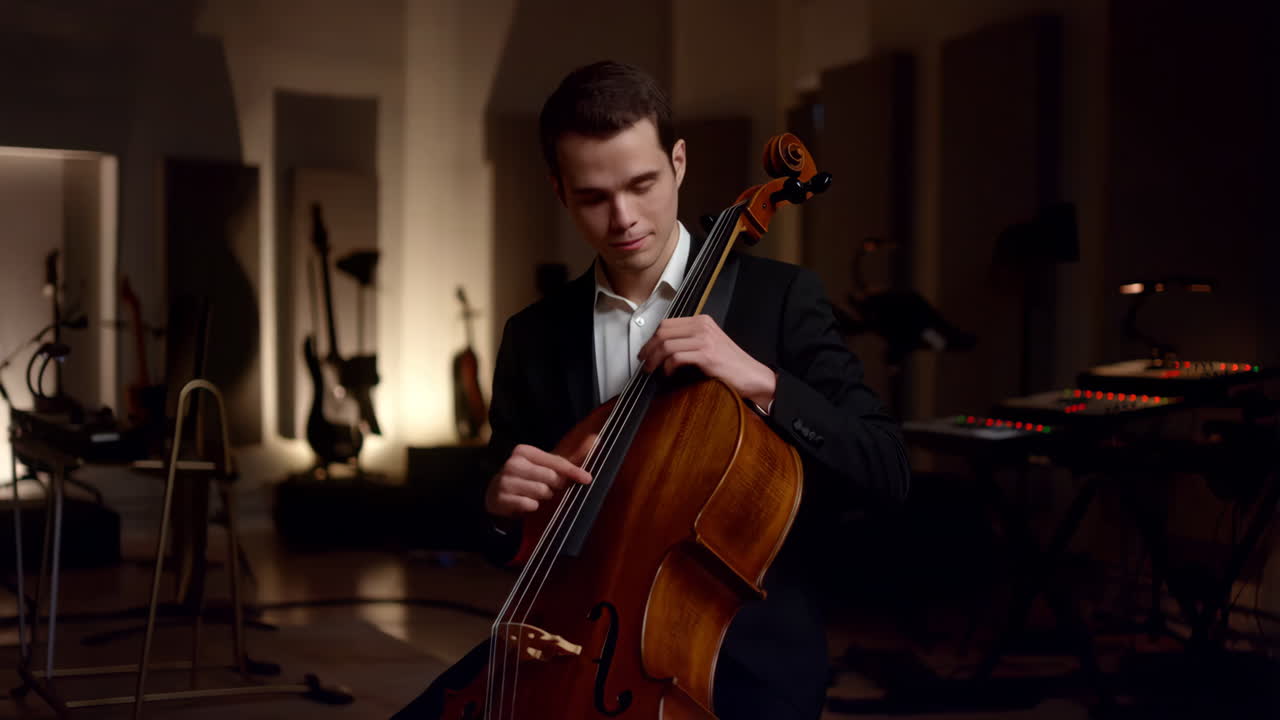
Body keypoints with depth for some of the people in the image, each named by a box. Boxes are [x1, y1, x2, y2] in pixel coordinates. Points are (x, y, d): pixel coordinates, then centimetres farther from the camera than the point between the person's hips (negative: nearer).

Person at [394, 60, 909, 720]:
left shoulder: (779, 298, 1)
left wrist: (762, 382, -19)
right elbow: (509, 541, 15)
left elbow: (887, 472, -7)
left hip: (744, 645, -2)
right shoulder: (534, 337, 9)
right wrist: (502, 505, -9)